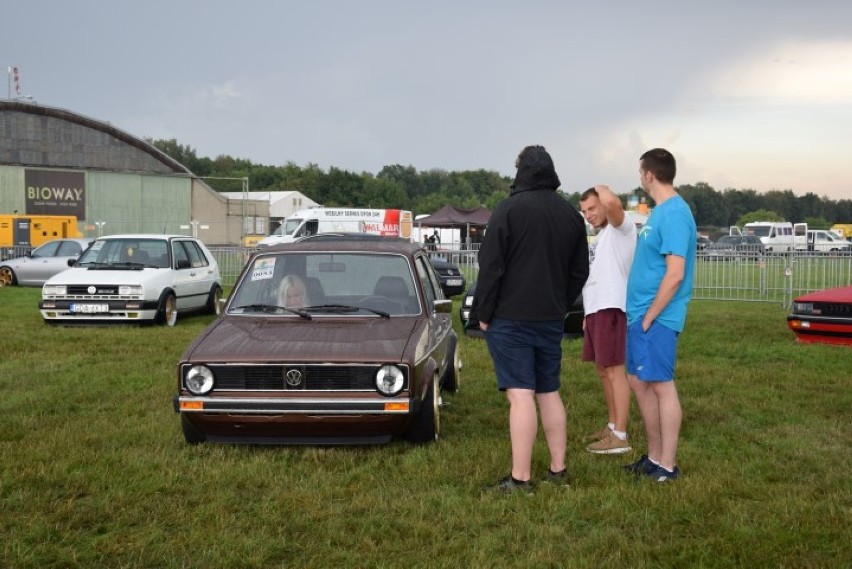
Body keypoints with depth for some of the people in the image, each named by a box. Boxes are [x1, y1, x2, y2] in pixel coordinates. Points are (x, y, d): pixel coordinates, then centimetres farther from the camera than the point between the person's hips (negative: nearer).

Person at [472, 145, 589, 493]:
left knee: (520, 395, -8)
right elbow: (580, 271, 15)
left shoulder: (509, 208, -10)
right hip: (551, 320, 6)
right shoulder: (571, 214, 10)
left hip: (510, 318, -6)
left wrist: (483, 313, -4)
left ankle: (520, 479, -7)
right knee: (549, 393, 14)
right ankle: (558, 470, 19)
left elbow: (490, 267, -12)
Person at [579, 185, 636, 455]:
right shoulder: (602, 234, 22)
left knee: (616, 371, -10)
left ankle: (620, 436, -9)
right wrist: (588, 313, 21)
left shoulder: (622, 227, -7)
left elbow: (613, 202, -31)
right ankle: (612, 426, 25)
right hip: (596, 309, 10)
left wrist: (602, 188, -9)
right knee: (603, 371, 15)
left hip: (611, 308, -10)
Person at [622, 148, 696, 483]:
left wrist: (650, 316, -17)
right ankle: (654, 456, 25)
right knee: (639, 383, 14)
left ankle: (668, 465, 7)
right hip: (641, 313, 10)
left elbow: (675, 274, -22)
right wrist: (638, 313, 17)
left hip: (657, 317, -10)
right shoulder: (659, 211, 14)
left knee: (661, 386, -2)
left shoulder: (674, 213, -16)